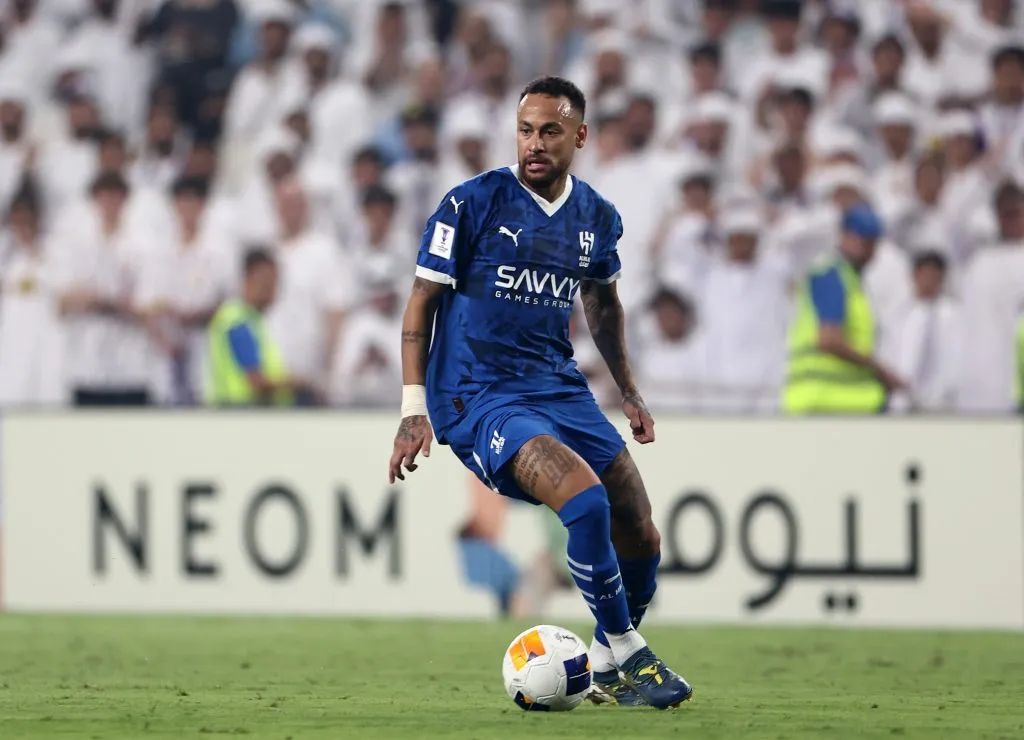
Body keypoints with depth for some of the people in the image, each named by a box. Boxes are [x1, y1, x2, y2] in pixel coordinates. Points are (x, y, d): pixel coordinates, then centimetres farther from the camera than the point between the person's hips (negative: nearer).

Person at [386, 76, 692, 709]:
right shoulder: (473, 203, -9)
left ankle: (607, 670, 23)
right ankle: (626, 652, -13)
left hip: (560, 387, 6)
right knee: (587, 499, -29)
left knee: (641, 539, -1)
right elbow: (423, 302, -4)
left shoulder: (597, 217, 8)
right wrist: (414, 410, -10)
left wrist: (630, 393, 25)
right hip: (477, 396, -6)